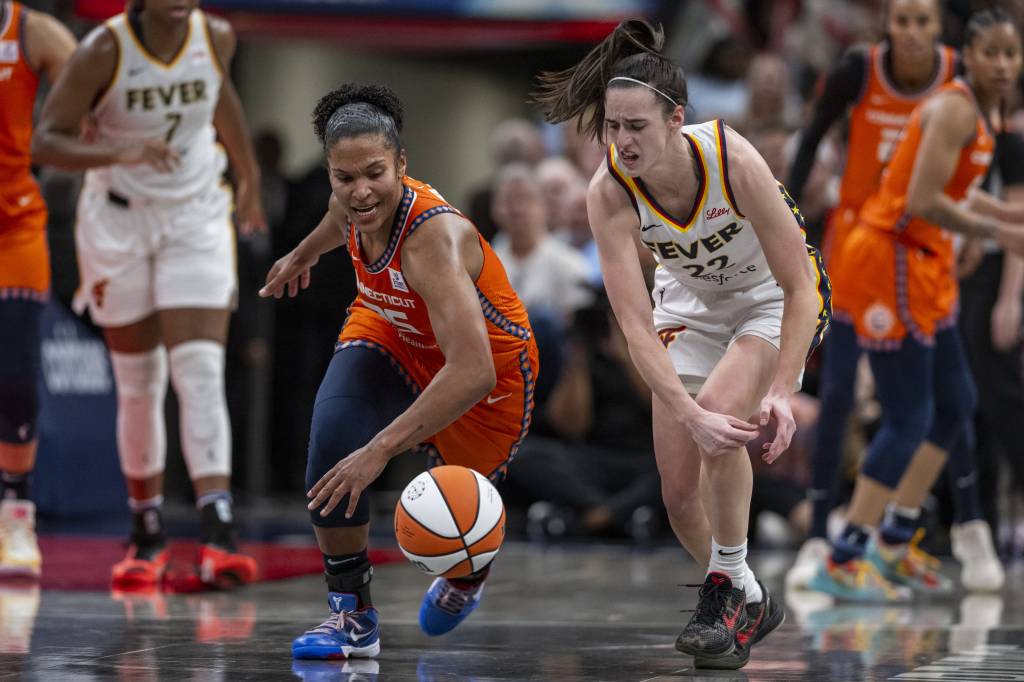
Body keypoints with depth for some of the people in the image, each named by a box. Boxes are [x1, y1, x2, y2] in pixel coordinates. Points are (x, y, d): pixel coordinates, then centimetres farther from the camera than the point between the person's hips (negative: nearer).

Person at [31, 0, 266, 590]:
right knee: (139, 386, 5)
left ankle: (218, 539, -22)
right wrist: (118, 154, -36)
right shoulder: (104, 51, -17)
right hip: (119, 222, -1)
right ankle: (148, 538, 21)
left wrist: (250, 177, 28)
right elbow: (45, 142, -19)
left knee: (202, 375, -13)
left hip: (196, 220, 1)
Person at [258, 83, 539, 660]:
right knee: (334, 433, -25)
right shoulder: (355, 203, -20)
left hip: (487, 374, -5)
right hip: (395, 335, 5)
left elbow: (473, 372, -50)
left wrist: (381, 449, -54)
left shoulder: (433, 236, -40)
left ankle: (468, 577, 49)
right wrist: (303, 256, 30)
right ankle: (353, 616, -11)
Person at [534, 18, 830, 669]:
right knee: (680, 491, -3)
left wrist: (782, 392, -37)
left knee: (722, 419, -31)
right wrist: (690, 415, -44)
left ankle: (727, 588, -12)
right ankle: (750, 603, 24)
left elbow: (800, 288, -27)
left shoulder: (733, 160, -34)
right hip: (689, 303, 3)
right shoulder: (610, 190, -28)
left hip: (773, 301, -3)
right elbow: (635, 323, -32)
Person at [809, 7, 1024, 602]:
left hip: (924, 263, 10)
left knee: (956, 402, 14)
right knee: (909, 419, -8)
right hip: (889, 260, -10)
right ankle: (843, 562, -2)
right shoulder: (955, 108, -18)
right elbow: (923, 202, -25)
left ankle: (895, 543, 23)